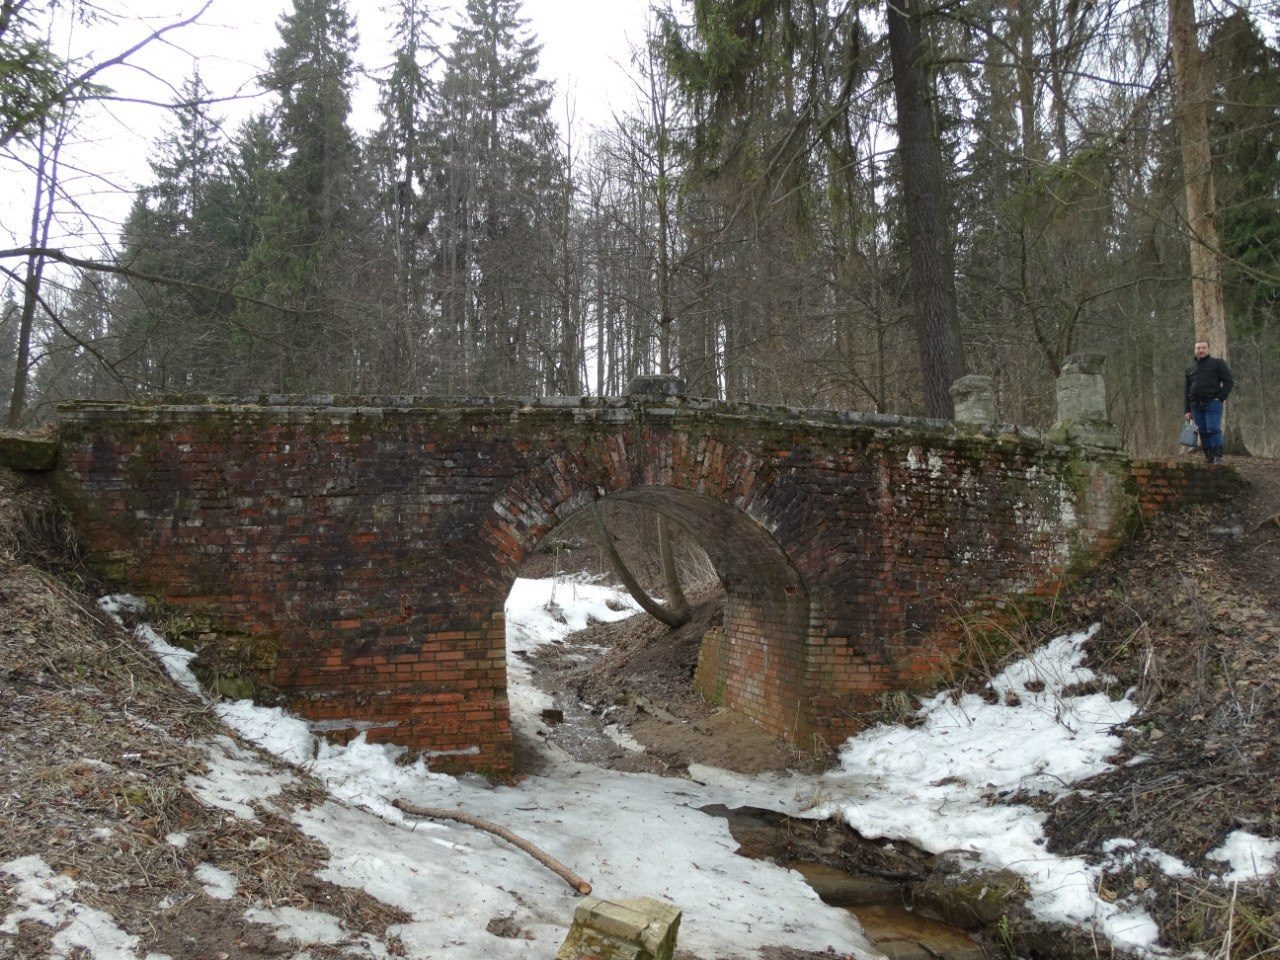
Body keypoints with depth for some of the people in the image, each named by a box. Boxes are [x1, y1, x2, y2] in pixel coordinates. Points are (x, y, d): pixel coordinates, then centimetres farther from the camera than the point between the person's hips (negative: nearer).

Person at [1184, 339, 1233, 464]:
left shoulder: (1217, 363, 5)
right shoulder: (1190, 369, 18)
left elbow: (1229, 381, 1)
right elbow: (1187, 391, 19)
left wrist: (1220, 398, -10)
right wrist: (1188, 410, 14)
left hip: (1212, 403, -4)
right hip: (1196, 406, 4)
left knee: (1214, 429, -13)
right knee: (1203, 432, 3)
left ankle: (1218, 456, -11)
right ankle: (1208, 457, 8)